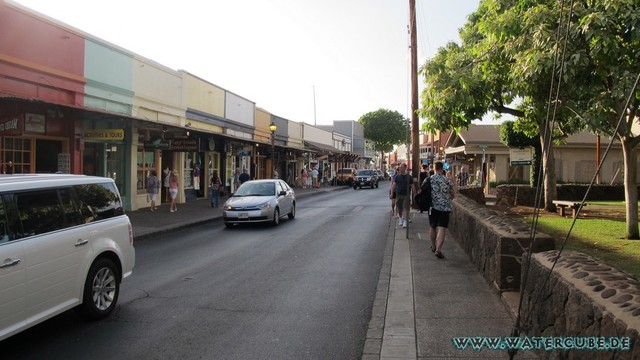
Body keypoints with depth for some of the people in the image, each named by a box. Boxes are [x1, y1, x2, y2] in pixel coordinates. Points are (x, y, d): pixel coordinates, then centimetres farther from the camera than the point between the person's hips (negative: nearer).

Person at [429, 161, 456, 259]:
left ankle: (433, 246, 33)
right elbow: (453, 195, 4)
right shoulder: (447, 180, -3)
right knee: (442, 228, -5)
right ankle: (438, 249, -17)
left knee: (432, 227, 17)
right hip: (445, 207, -2)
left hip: (433, 207, 2)